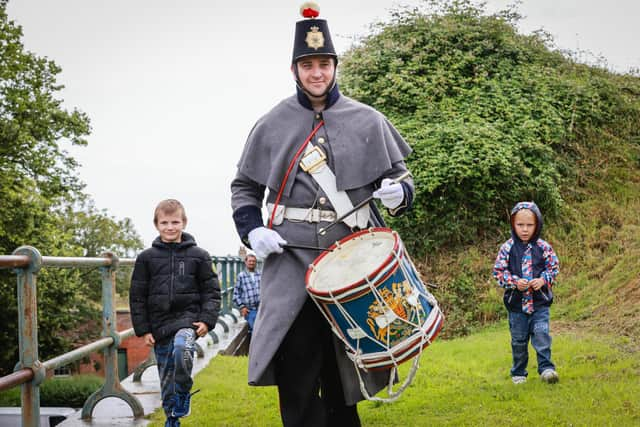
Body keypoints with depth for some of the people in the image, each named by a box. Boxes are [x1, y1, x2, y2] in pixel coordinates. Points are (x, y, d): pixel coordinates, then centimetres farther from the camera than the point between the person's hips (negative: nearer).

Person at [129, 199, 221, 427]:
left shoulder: (198, 256, 4)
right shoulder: (146, 258, 5)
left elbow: (211, 291, 6)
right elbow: (137, 297, 7)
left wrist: (207, 320, -6)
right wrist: (143, 329, 1)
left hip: (188, 317, -2)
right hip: (159, 324, 2)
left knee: (181, 348, -34)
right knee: (166, 380, 7)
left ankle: (184, 392, -12)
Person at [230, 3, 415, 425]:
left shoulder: (368, 121, 6)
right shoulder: (272, 124, 7)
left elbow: (399, 176, 12)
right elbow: (244, 187, 13)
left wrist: (398, 193, -12)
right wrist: (252, 230, -5)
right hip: (291, 259, 0)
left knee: (342, 367, 9)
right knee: (296, 367, -6)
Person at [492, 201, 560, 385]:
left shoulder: (543, 247, -1)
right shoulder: (507, 248, -4)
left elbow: (554, 267, 5)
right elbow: (499, 271, -2)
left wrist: (543, 280, -13)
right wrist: (514, 282, -16)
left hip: (540, 302, 0)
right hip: (516, 302, 0)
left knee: (541, 334, -12)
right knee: (518, 340, 10)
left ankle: (546, 368, -6)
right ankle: (518, 373, 22)